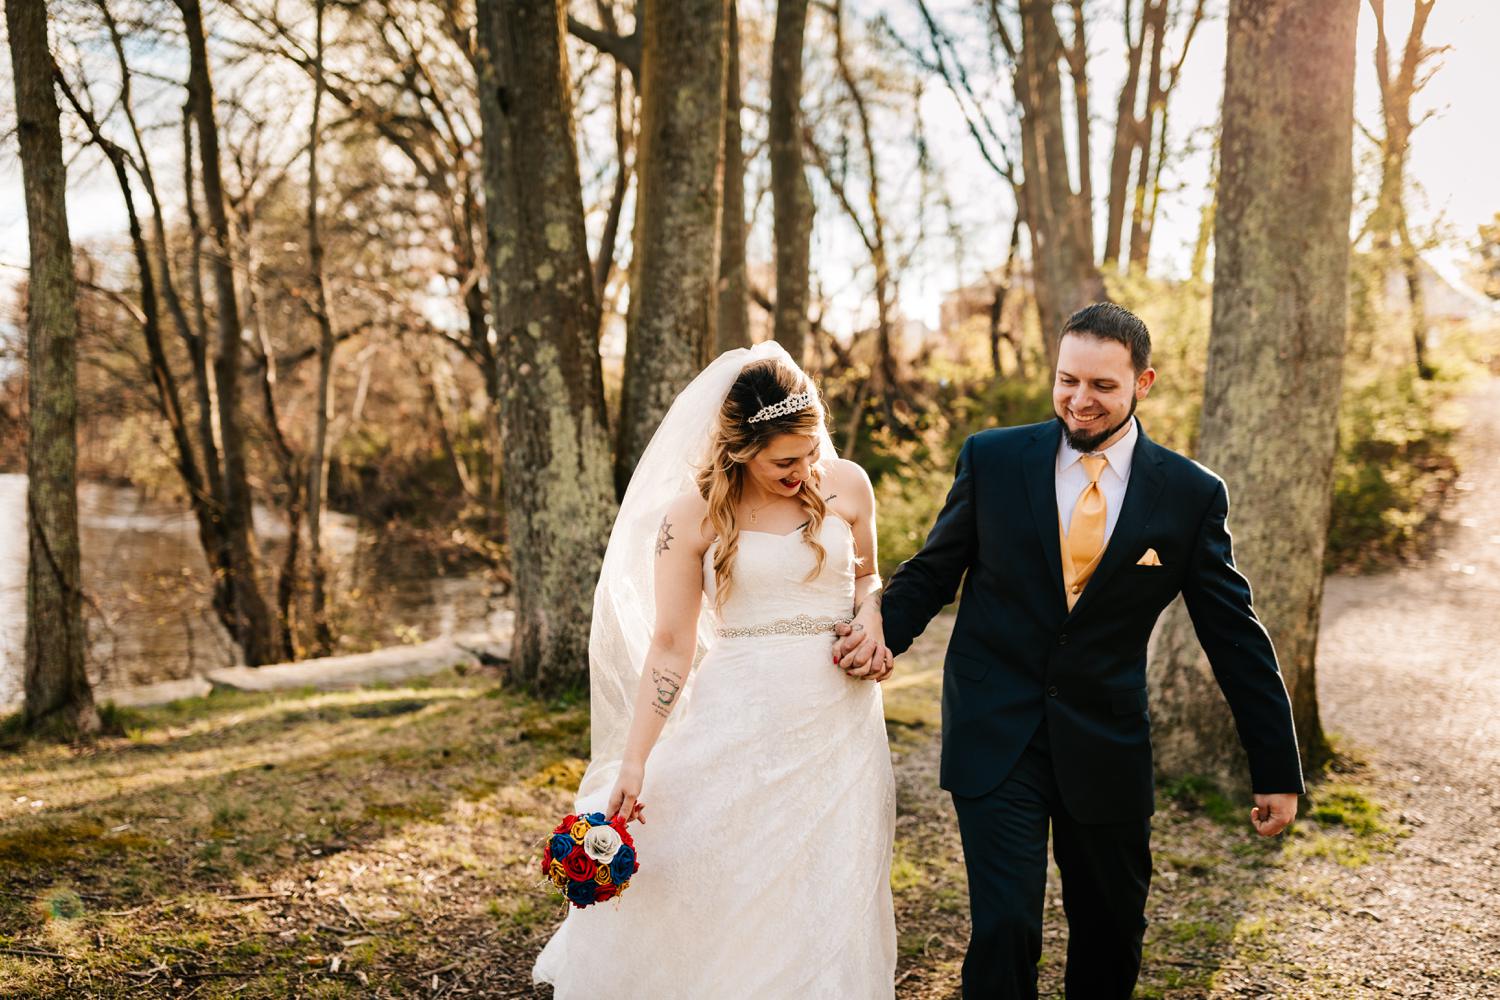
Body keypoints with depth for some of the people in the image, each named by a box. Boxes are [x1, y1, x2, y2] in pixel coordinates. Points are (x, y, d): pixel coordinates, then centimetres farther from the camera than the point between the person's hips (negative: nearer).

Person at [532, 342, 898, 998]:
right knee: (709, 892, 1)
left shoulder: (846, 484, 1)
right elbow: (670, 647, -4)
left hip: (838, 718, 2)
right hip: (739, 723, -2)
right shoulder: (693, 514, -5)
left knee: (829, 902, 8)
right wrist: (633, 761, -9)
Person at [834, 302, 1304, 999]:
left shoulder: (1191, 495, -3)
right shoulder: (992, 459, -3)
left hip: (1106, 744, 2)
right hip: (995, 733, -1)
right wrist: (881, 622, -17)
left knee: (1113, 932, 16)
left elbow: (1234, 635, 2)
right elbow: (933, 570, 5)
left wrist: (1276, 769, 5)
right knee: (1005, 928, -7)